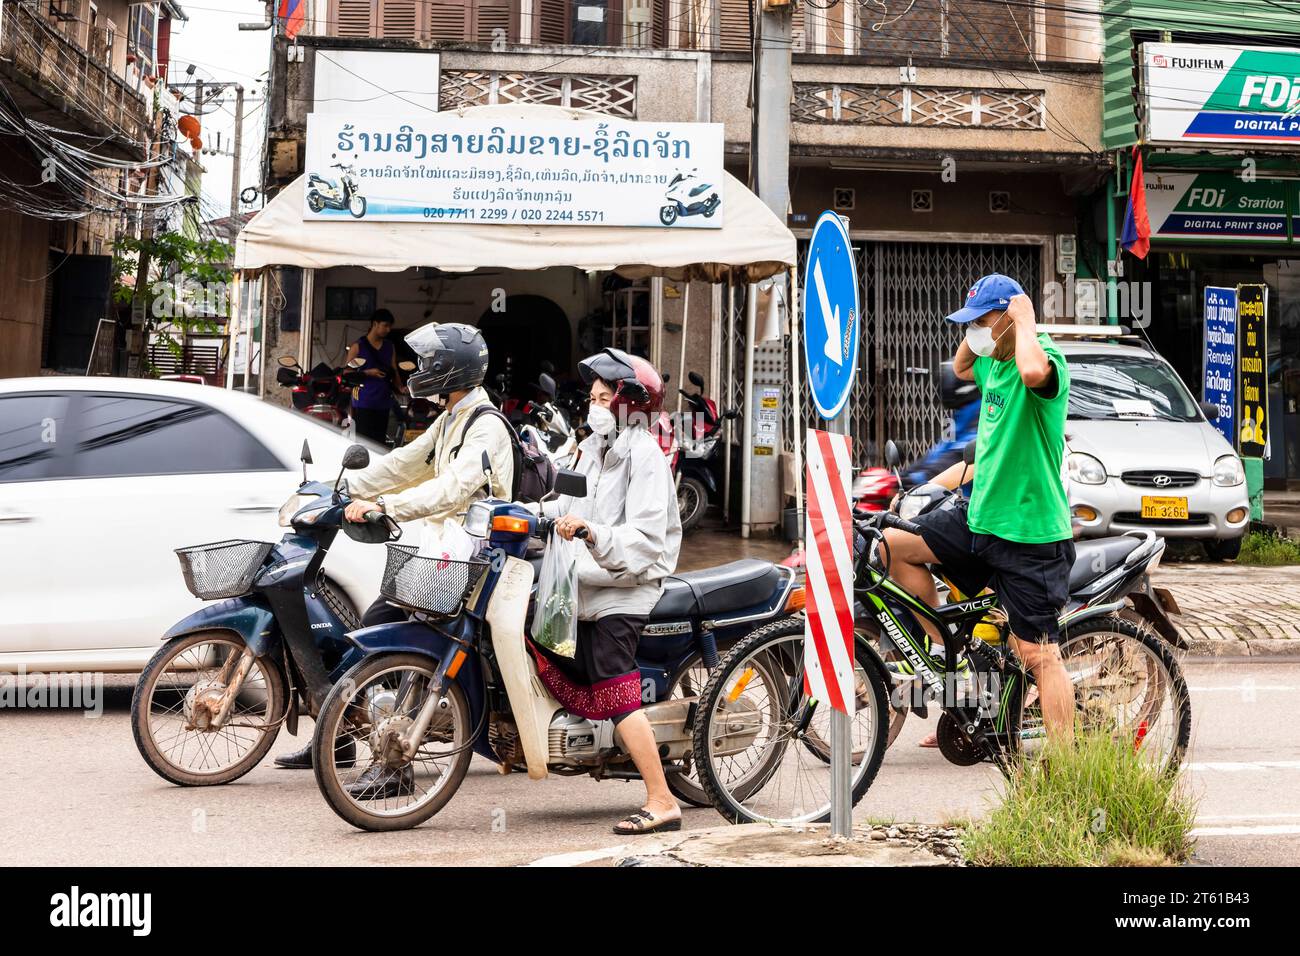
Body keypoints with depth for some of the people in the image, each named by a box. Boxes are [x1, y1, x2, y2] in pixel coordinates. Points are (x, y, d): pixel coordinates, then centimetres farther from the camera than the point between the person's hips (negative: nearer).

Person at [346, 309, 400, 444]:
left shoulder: (390, 347, 17)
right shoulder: (358, 346, 1)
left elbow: (394, 371, 17)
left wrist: (400, 387, -2)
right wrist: (368, 373, -13)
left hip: (384, 402, 5)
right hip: (363, 403, -5)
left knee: (380, 441, 5)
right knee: (363, 439, -11)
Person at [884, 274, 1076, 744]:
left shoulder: (1047, 359, -17)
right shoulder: (995, 362, 10)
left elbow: (1033, 371, -44)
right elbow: (960, 368, 34)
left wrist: (1025, 319, -25)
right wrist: (976, 330, 14)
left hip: (1030, 533, -9)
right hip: (979, 517, 9)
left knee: (1039, 655, -6)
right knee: (895, 544, 11)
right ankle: (947, 647, 19)